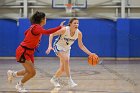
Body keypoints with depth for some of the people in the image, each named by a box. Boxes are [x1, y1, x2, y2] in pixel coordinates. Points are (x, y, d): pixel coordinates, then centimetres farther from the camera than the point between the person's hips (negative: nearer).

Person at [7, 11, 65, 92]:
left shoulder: (35, 26, 7)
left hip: (29, 52, 10)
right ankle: (20, 85, 12)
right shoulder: (36, 27, -22)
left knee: (30, 72, 15)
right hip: (23, 52, -10)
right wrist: (60, 27, -37)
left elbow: (26, 33, 25)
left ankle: (12, 74, 35)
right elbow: (47, 32, -41)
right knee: (32, 72, -10)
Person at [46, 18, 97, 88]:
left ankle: (54, 79, 32)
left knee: (63, 68, 7)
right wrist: (50, 46, -32)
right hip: (58, 47, -5)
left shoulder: (79, 33, -17)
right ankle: (70, 80, -23)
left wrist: (89, 53, -14)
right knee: (66, 60, -29)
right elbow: (52, 34, -21)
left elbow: (81, 46, -6)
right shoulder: (64, 30, -29)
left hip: (66, 49, 5)